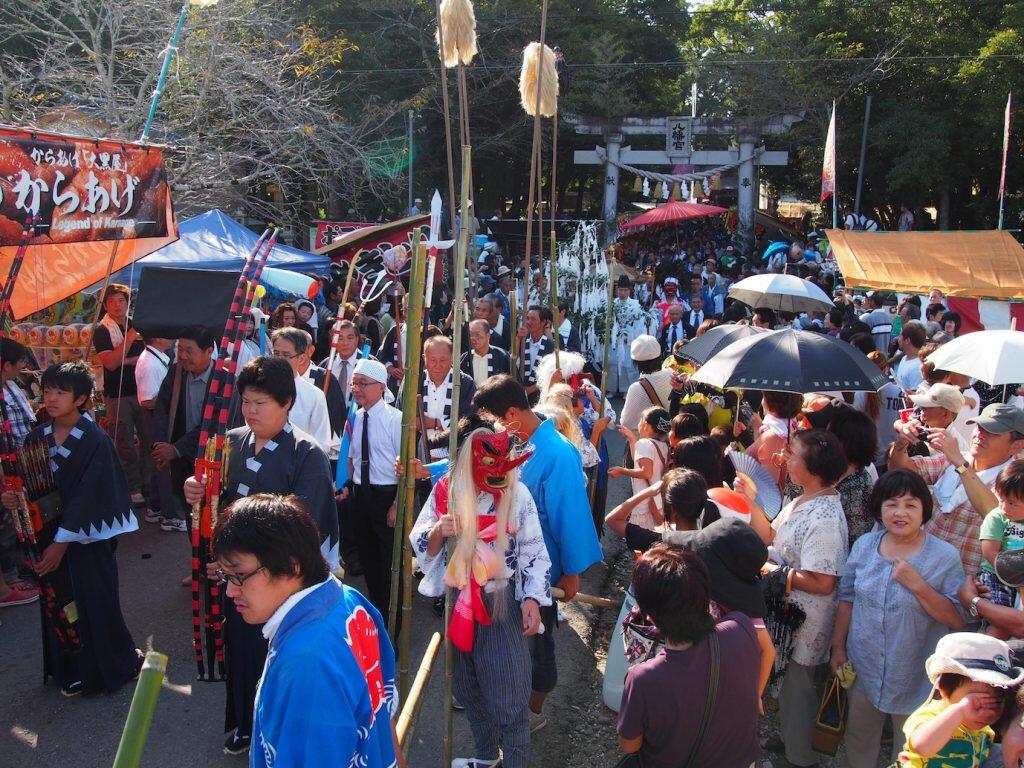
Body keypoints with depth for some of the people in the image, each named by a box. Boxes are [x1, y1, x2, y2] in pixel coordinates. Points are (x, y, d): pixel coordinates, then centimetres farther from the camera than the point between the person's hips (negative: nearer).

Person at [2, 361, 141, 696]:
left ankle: (116, 665, 25)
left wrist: (62, 543, -17)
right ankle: (70, 670, 29)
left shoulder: (95, 440, -15)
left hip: (87, 538, -5)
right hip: (50, 536, 5)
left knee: (95, 602, 3)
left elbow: (87, 496, -17)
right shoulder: (36, 438, 1)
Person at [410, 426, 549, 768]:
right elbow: (419, 544, -3)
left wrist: (533, 599, -15)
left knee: (509, 694, -3)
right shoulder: (446, 491, -6)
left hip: (503, 603, -3)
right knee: (467, 688, 20)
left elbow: (534, 550, -6)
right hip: (457, 602, 4)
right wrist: (437, 532, -25)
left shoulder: (517, 493, -11)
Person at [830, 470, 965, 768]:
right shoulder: (864, 545, -3)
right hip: (862, 668, 3)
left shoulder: (945, 557, -14)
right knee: (858, 742, 22)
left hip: (915, 679, -3)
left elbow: (957, 619, -15)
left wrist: (918, 586, -26)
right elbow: (847, 599, 5)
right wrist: (838, 647, 6)